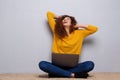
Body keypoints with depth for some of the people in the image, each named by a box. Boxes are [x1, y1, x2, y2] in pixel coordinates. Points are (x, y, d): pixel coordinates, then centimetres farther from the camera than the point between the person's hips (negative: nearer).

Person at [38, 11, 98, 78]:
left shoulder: (79, 33, 7)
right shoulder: (56, 31, 6)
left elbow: (95, 29, 3)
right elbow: (49, 14, 11)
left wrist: (78, 25, 6)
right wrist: (60, 17, 21)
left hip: (72, 66, 0)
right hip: (58, 65, 0)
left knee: (90, 64, -27)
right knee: (42, 64, -30)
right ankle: (72, 74, -28)